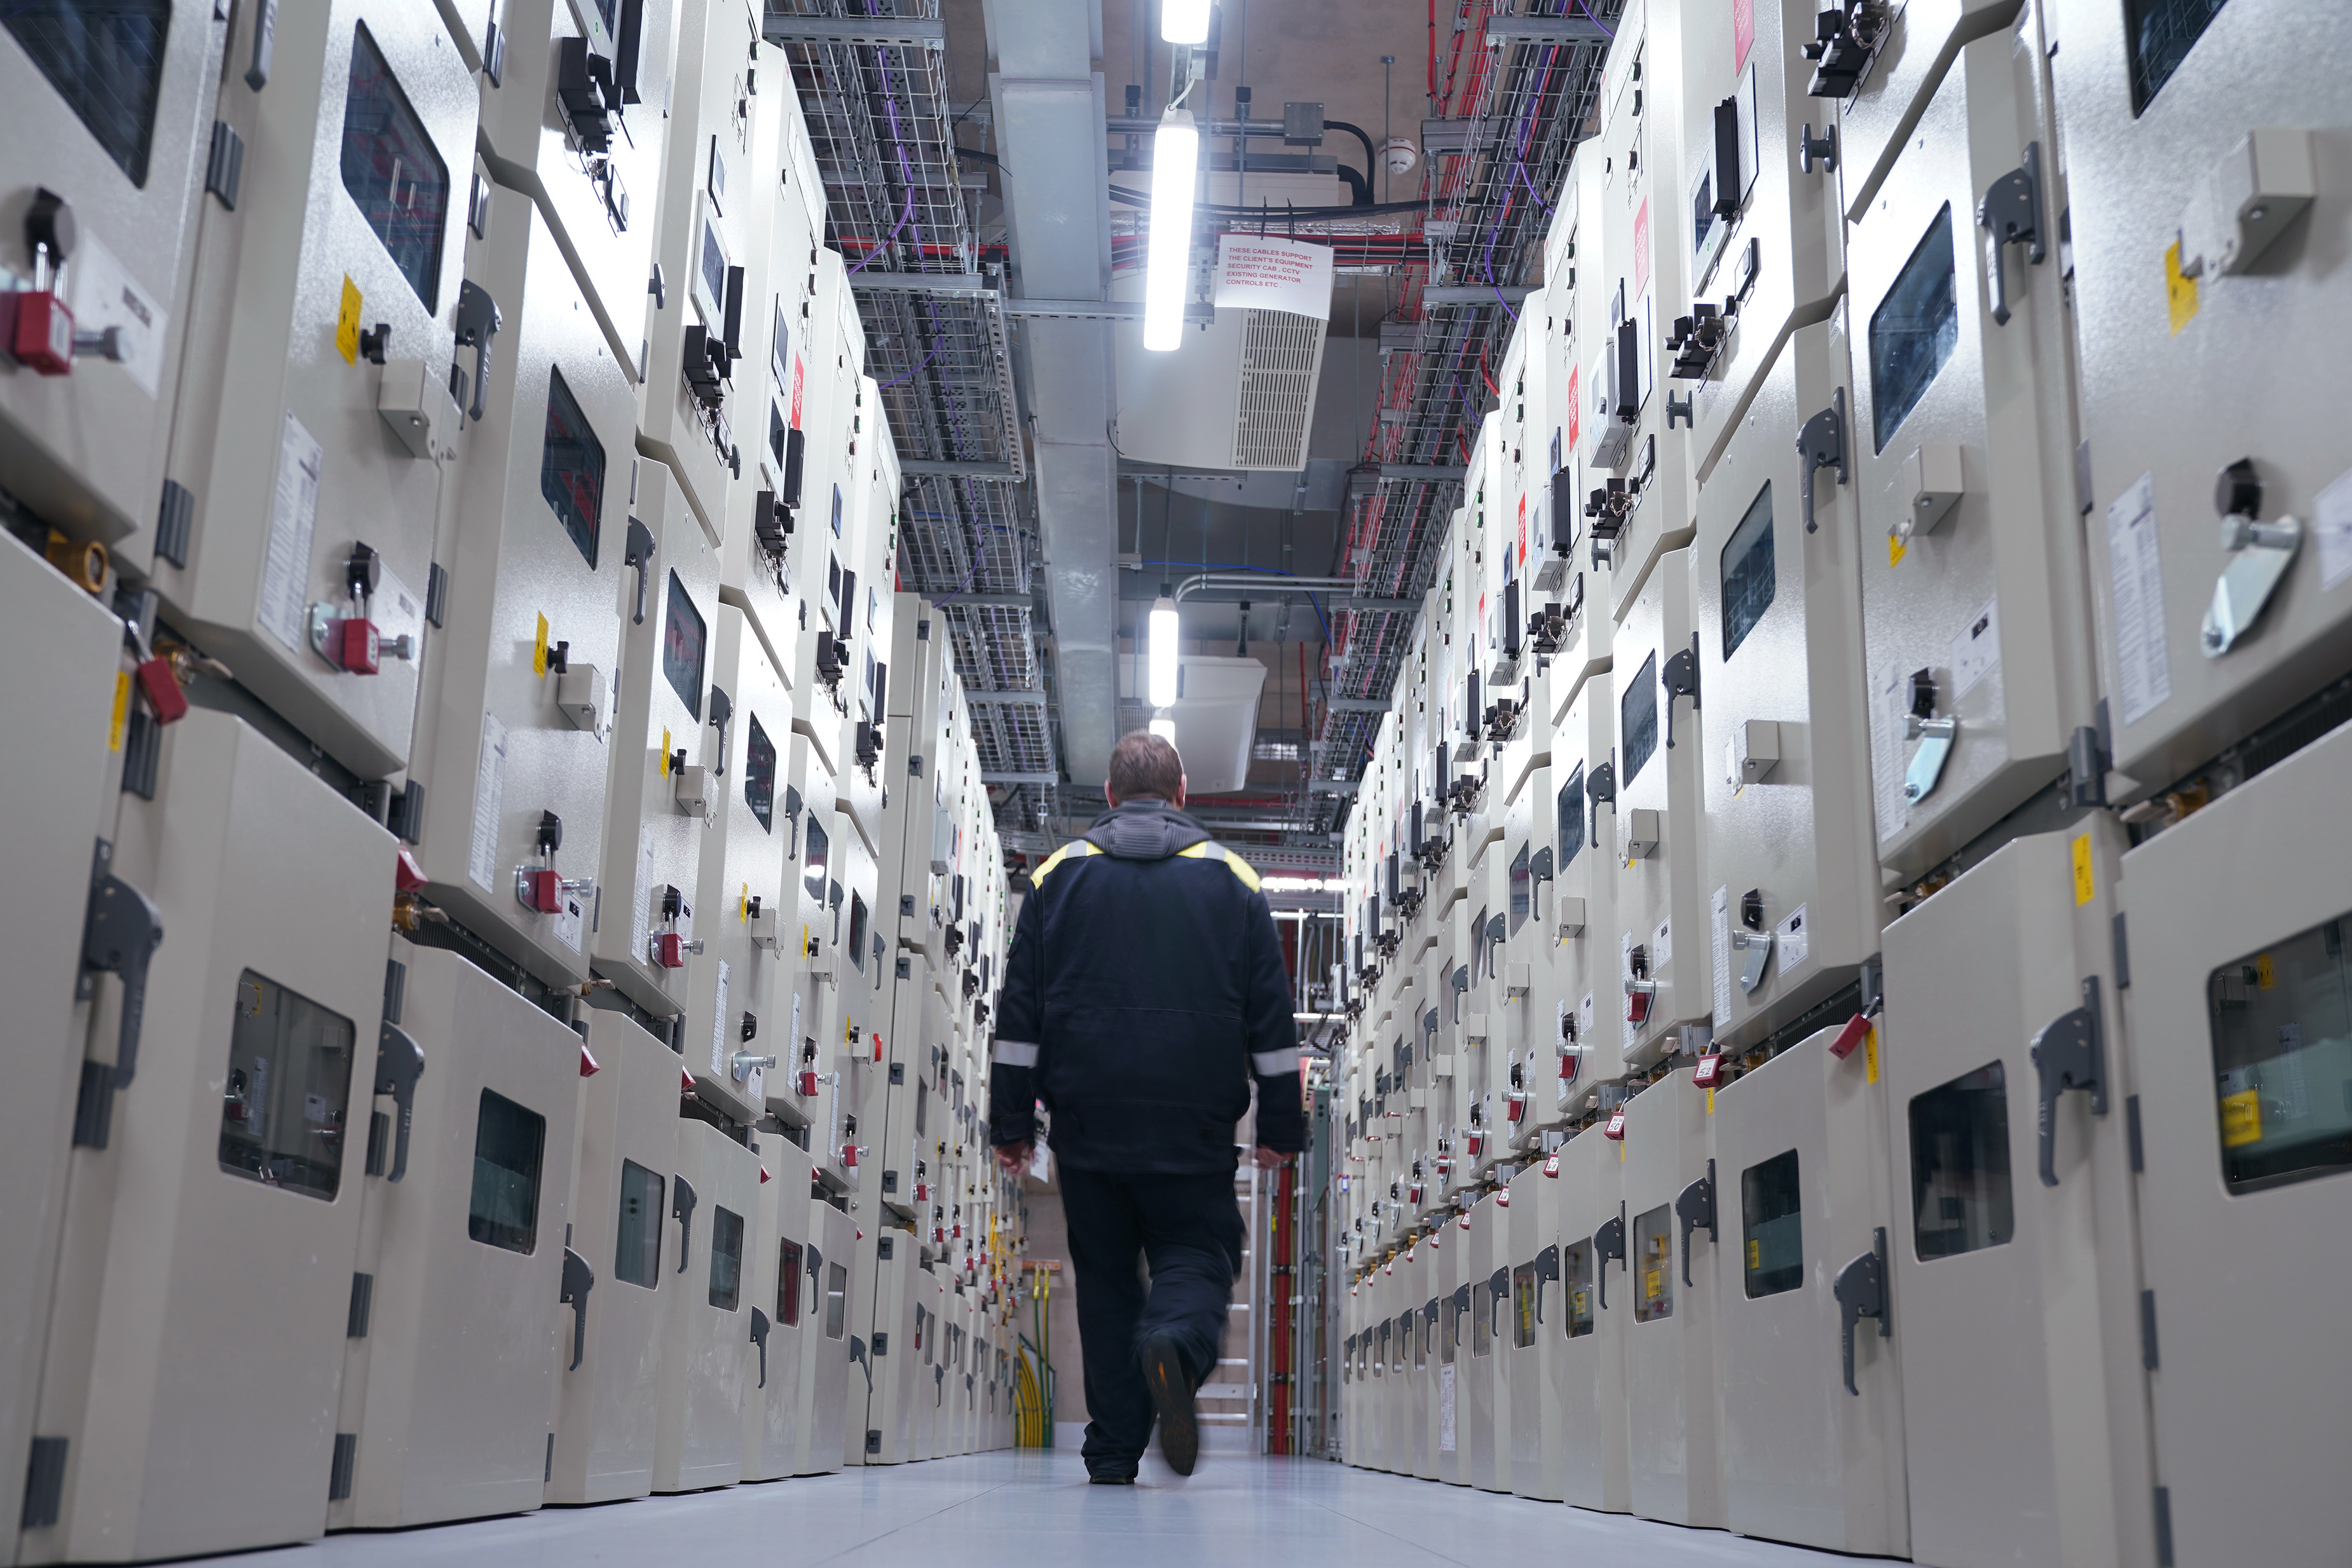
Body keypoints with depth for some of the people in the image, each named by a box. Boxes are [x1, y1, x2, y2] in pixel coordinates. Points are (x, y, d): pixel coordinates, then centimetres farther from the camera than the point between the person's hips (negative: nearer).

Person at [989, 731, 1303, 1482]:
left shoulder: (1060, 875, 6)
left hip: (1088, 1124, 1)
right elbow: (1272, 1018, 4)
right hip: (1194, 1131, -1)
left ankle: (1113, 1451, 9)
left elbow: (1019, 1012, 4)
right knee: (1198, 1253, 7)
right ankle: (1175, 1342, -26)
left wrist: (1011, 1122, 6)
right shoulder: (1230, 879, 6)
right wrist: (1281, 1126, 8)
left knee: (1104, 1276, 11)